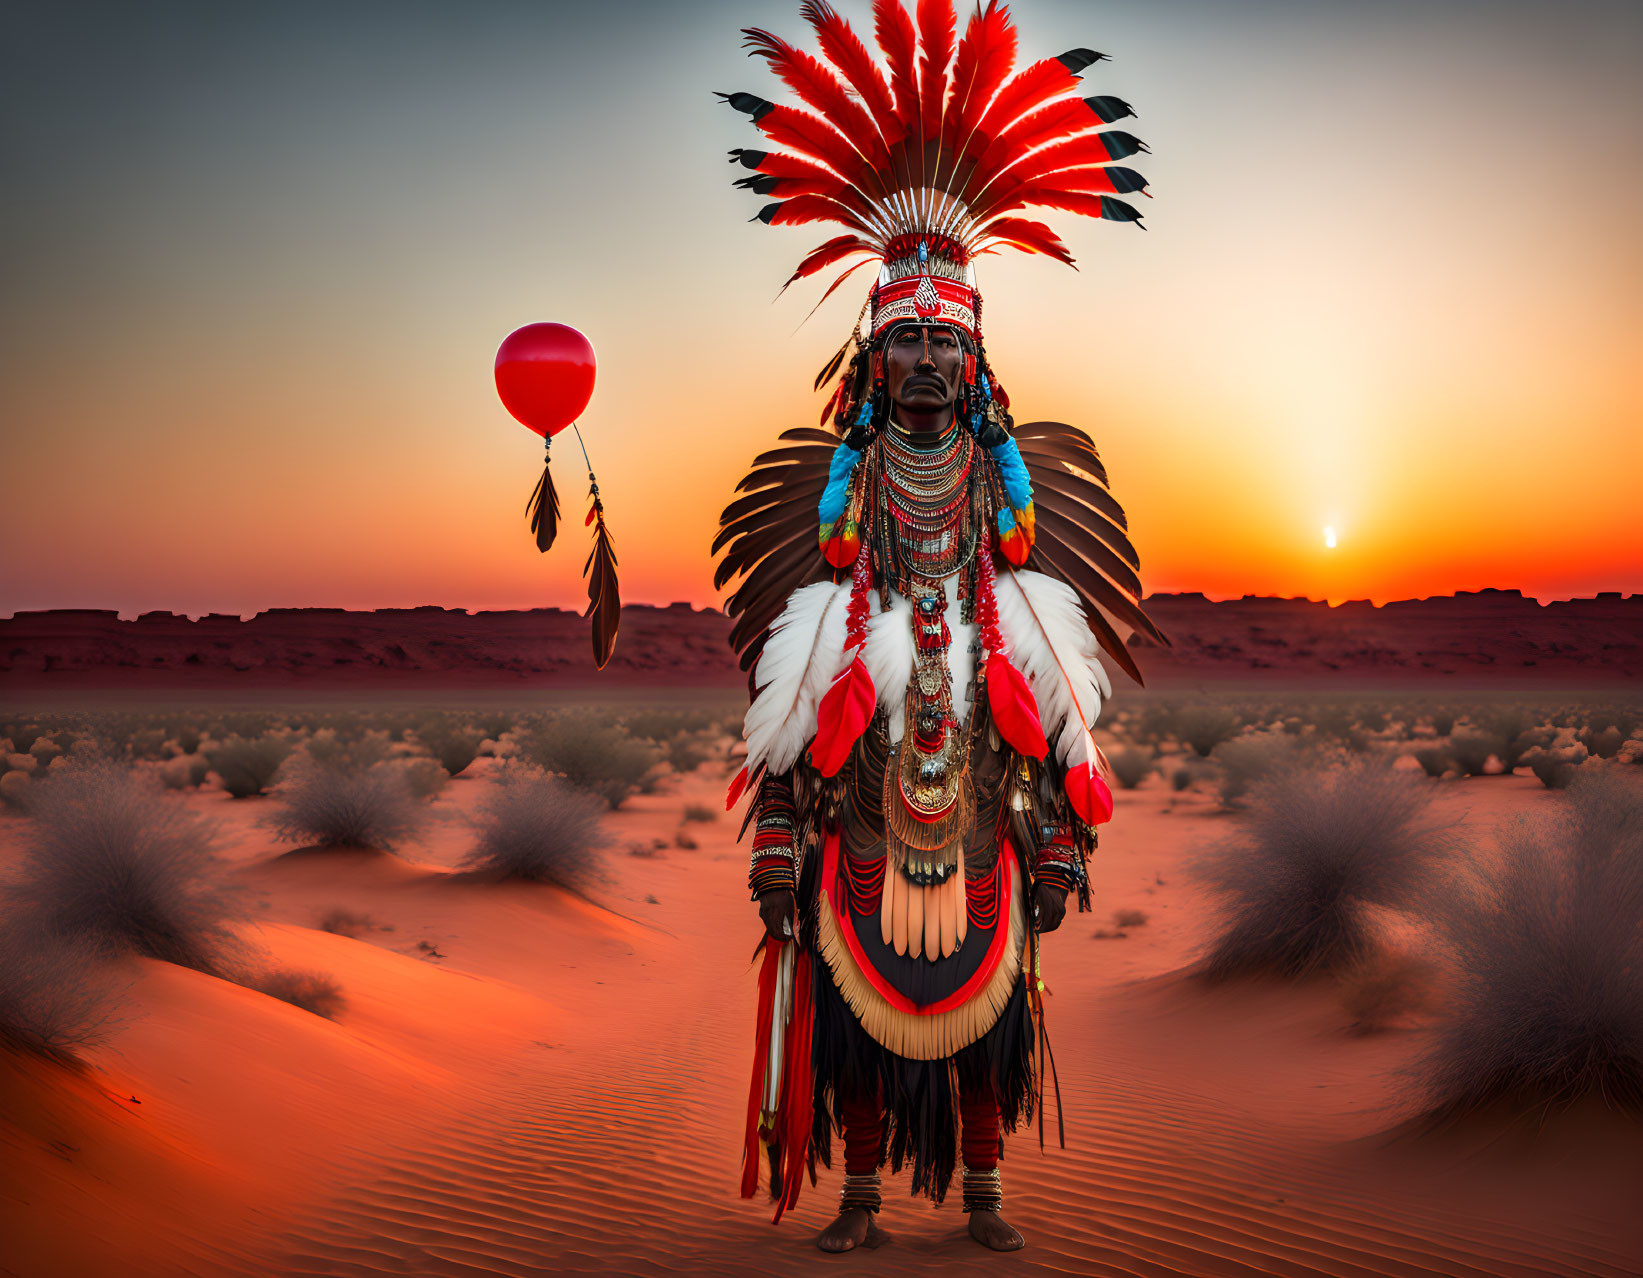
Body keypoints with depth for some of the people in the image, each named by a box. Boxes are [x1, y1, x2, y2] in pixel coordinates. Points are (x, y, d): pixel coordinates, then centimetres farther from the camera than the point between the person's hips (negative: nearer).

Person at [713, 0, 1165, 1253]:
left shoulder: (1019, 483, 4)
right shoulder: (828, 488, 2)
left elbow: (1059, 706, 5)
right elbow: (786, 708, 1)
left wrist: (1061, 837, 1)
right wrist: (777, 847, -3)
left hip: (981, 846, 1)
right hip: (862, 850, 0)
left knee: (986, 1027, 9)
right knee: (856, 1019, 5)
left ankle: (983, 1194, 24)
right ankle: (862, 1196, 20)